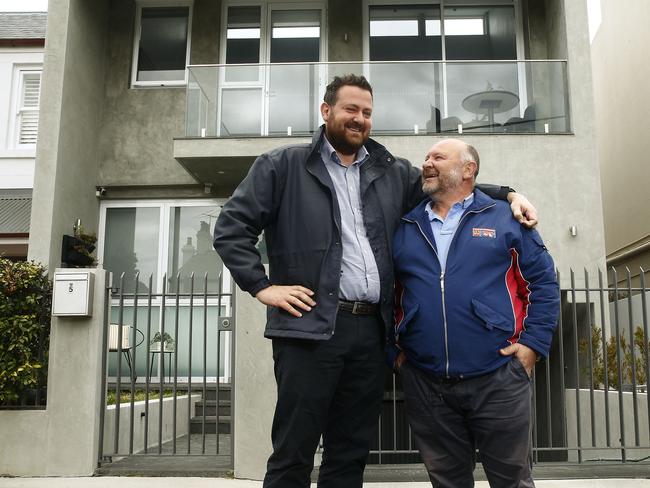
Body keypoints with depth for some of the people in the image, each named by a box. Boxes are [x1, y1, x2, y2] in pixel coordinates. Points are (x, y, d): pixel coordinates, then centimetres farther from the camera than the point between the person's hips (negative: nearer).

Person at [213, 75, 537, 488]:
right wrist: (262, 286, -7)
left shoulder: (392, 172, 17)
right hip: (310, 327, -4)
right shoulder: (283, 167, 4)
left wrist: (508, 195, 12)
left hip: (371, 330, 5)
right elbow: (231, 227, 1)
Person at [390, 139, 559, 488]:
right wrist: (393, 351, 7)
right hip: (424, 384, 3)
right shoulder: (404, 228, 11)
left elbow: (544, 282, 3)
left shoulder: (505, 218, 4)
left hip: (498, 377, -2)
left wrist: (533, 344, -5)